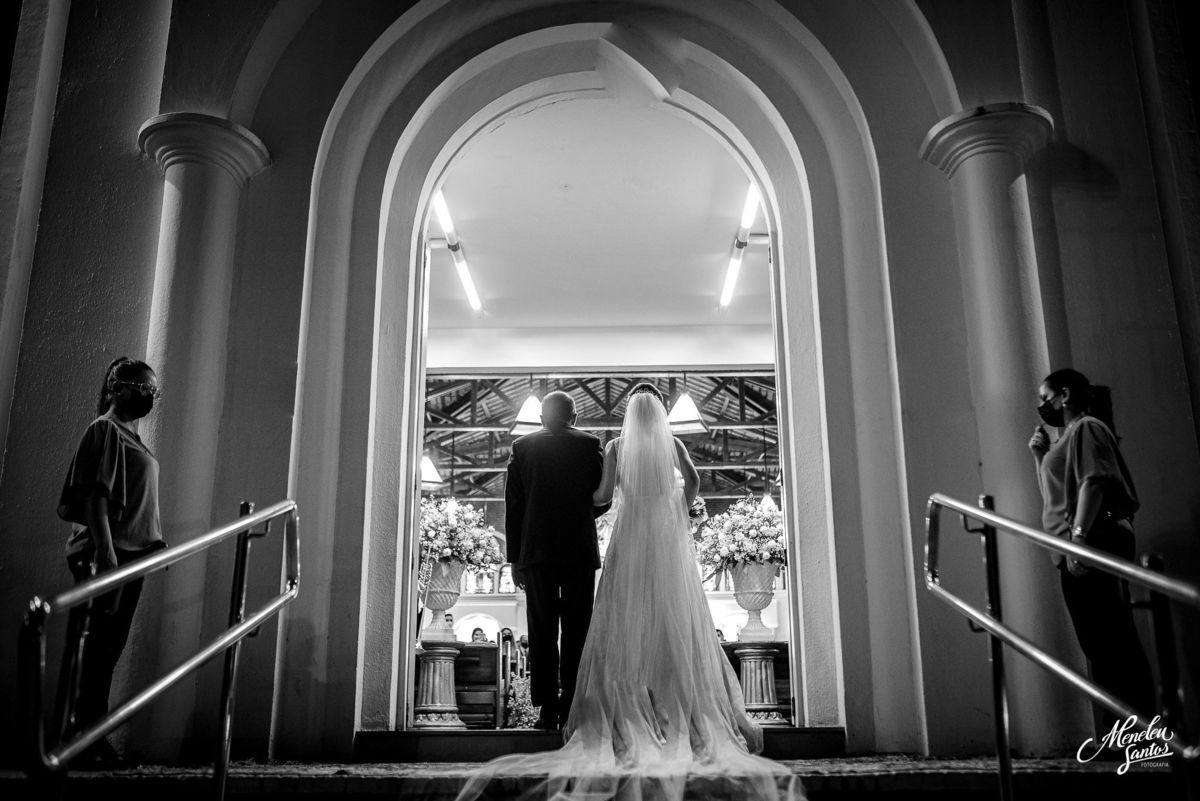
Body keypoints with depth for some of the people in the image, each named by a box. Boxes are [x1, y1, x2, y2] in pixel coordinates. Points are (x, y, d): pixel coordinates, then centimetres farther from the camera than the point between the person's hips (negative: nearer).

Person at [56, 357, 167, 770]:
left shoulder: (131, 435, 20)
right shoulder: (105, 429, -8)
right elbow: (95, 493, -17)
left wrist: (156, 539, 21)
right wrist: (105, 549, -24)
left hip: (133, 553, 9)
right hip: (107, 553, -9)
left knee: (109, 649, 11)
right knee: (90, 648, -5)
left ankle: (93, 738, 18)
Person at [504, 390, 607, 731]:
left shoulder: (522, 447, 4)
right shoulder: (590, 445, 2)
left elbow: (512, 507, 3)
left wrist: (515, 559, 7)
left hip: (536, 553, 1)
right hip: (580, 552, 0)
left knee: (542, 633, 5)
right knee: (576, 632, 5)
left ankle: (548, 712, 4)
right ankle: (571, 709, 4)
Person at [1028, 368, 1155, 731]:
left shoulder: (1086, 427, -3)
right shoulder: (1067, 436, 25)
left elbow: (1093, 481, -18)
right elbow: (1054, 494, 31)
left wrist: (1079, 534, -27)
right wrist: (1040, 455, 22)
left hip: (1092, 545, -10)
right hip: (1075, 551, 10)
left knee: (1110, 642, -11)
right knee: (1102, 642, 9)